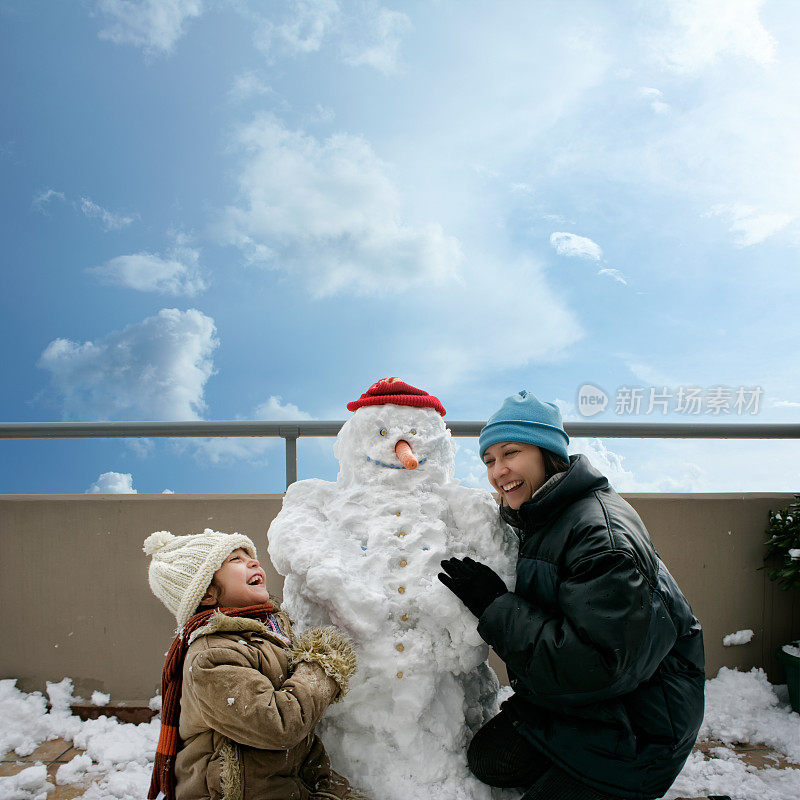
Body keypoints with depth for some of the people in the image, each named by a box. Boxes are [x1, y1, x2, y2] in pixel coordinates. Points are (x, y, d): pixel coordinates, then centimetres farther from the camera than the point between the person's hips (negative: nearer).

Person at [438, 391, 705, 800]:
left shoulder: (603, 529, -28)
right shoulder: (538, 520, 2)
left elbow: (599, 664, -32)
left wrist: (495, 606, -27)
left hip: (636, 725, -8)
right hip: (568, 697, 8)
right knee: (486, 758, 4)